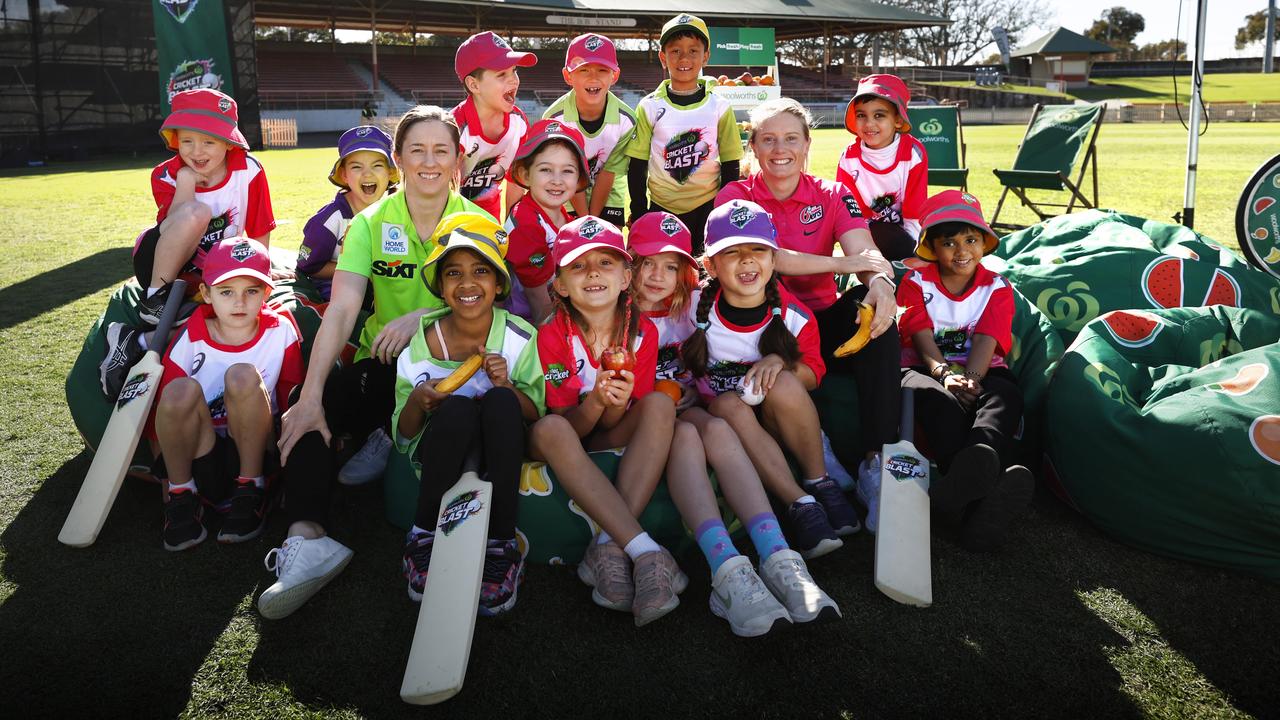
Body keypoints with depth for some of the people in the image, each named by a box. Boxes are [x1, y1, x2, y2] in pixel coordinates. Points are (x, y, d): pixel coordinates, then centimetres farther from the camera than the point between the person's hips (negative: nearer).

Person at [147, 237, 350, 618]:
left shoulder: (280, 329, -6)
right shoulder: (191, 339, -6)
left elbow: (294, 398, 2)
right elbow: (163, 409, 1)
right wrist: (168, 484, 1)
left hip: (258, 456, -1)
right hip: (205, 468, 1)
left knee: (243, 376, -26)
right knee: (180, 391, -28)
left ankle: (251, 494, -15)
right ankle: (182, 499, -8)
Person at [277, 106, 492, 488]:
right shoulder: (370, 223, -3)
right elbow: (341, 309, -15)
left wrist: (423, 316, -28)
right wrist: (310, 396, -27)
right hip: (385, 362, 0)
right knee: (329, 398, -30)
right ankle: (384, 436, 3)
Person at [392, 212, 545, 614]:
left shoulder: (520, 336, -8)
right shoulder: (422, 344, -8)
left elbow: (538, 415, -5)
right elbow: (403, 438, -1)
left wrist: (507, 386, -25)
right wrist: (416, 402, -23)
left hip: (499, 455, 1)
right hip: (442, 457, 0)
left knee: (500, 402, -32)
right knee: (457, 408, -33)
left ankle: (500, 548, -24)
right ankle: (424, 537, -14)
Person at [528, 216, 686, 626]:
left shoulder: (642, 332, -9)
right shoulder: (552, 334, -15)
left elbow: (614, 433, -8)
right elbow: (567, 426, -14)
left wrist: (617, 405, -31)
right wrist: (594, 402, -35)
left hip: (612, 445, 2)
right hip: (565, 450, -2)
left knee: (660, 404, -25)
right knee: (548, 429, -35)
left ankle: (608, 549, -34)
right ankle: (646, 553, -42)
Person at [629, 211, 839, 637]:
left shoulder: (690, 306, 10)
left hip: (682, 408, 3)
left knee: (717, 429, -30)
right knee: (685, 435, -34)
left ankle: (778, 560, -44)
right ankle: (728, 572, -50)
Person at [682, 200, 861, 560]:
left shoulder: (793, 314, -7)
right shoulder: (698, 309, -9)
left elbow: (813, 374, 0)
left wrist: (780, 361, -19)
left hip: (777, 424, 0)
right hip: (720, 419, 0)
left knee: (784, 385, -32)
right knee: (730, 404, -34)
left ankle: (820, 483, -16)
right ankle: (800, 504, -35)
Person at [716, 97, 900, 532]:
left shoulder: (832, 197, 5)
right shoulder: (736, 197, 0)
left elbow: (867, 254, -12)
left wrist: (881, 280, -37)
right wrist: (840, 263, -25)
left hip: (824, 324, 3)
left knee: (872, 303, -28)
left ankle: (876, 463, -31)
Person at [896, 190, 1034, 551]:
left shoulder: (997, 288, 13)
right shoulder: (916, 283, 10)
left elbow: (986, 342, -6)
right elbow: (923, 339, -7)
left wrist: (971, 380, -28)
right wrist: (945, 373, -29)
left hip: (980, 372, 1)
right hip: (928, 369, -1)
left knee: (1006, 395, -35)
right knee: (935, 397, -39)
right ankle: (977, 493, -66)